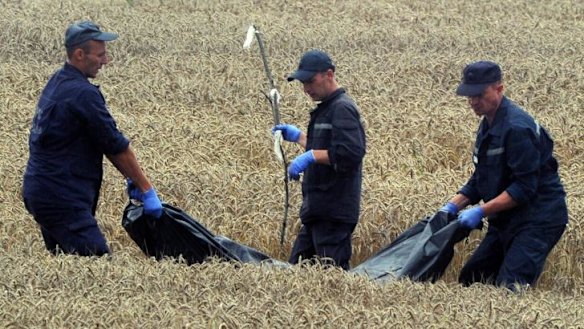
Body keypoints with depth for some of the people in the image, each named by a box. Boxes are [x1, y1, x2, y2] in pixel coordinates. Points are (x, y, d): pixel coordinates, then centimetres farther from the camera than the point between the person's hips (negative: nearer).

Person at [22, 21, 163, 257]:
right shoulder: (82, 93, -17)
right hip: (61, 198, -10)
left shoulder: (57, 83, 14)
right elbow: (117, 146, -11)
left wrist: (131, 178, 19)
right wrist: (146, 189, -3)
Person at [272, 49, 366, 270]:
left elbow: (351, 153, -25)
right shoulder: (325, 109, 20)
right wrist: (298, 136, 27)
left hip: (334, 212, -11)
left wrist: (311, 156, -23)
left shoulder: (342, 109, -13)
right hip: (319, 209, 11)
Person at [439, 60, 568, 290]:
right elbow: (480, 180, 19)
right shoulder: (488, 126, 12)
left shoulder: (517, 128, -21)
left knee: (509, 287, -21)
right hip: (507, 221, 10)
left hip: (538, 220, -10)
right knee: (470, 279, 10)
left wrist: (481, 211, -23)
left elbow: (524, 187, -23)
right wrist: (453, 205, 4)